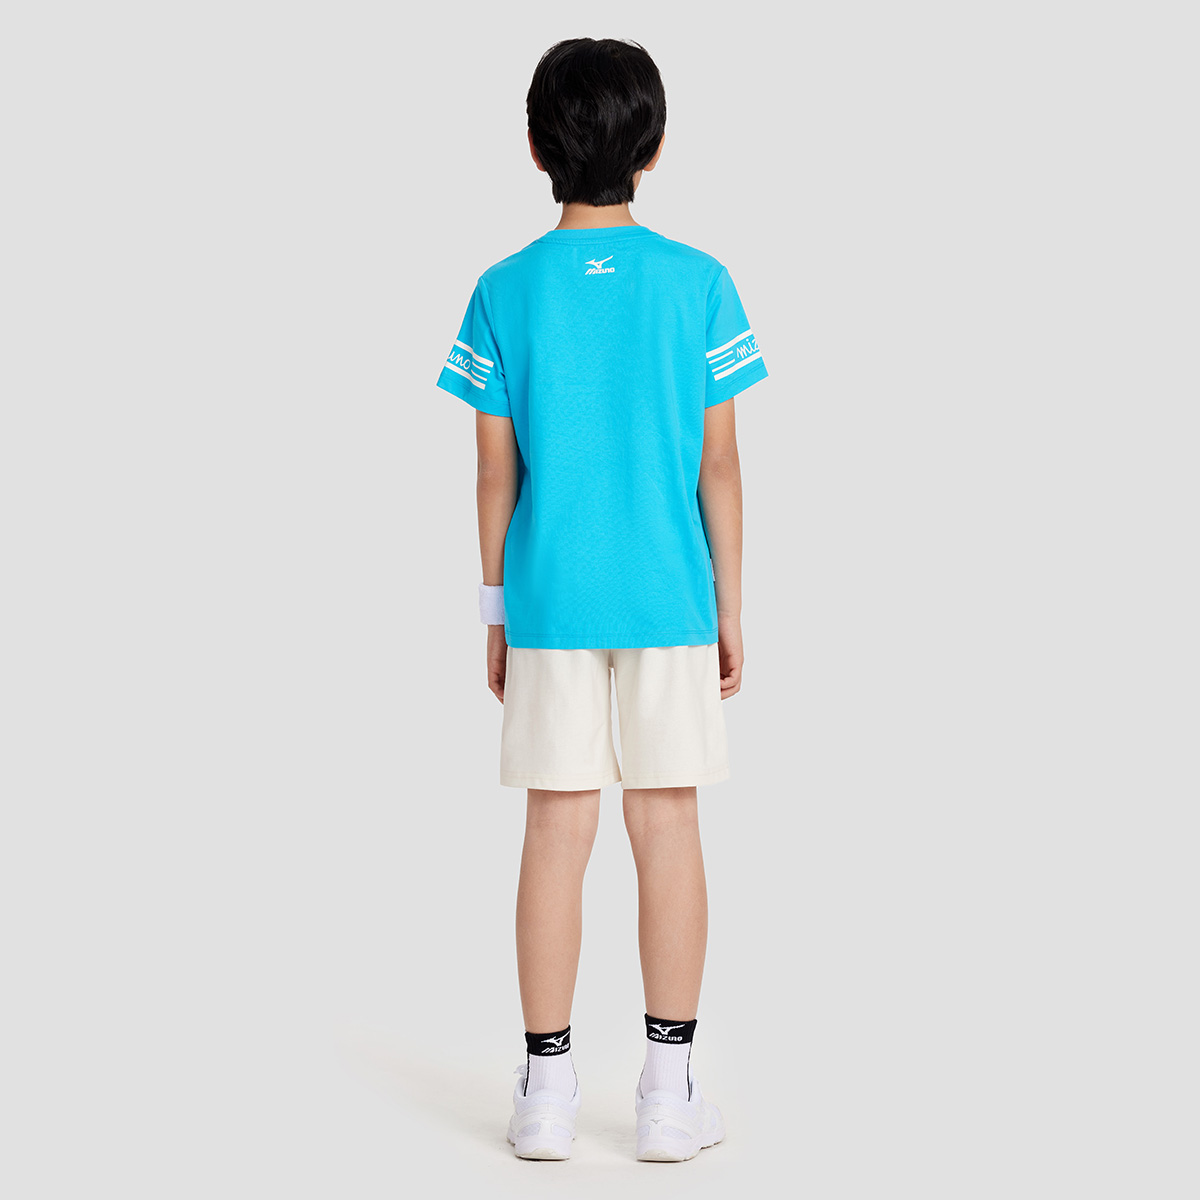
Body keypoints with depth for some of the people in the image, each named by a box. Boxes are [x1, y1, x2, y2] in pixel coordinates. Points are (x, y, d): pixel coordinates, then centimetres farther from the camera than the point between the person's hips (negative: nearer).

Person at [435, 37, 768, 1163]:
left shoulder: (505, 292, -2)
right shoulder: (699, 284, -3)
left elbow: (496, 470, 0)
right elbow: (719, 464, -1)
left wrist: (495, 616, 9)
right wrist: (730, 611, 7)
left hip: (549, 603, 1)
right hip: (670, 601, 0)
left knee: (556, 832, 5)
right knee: (668, 829, 5)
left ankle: (546, 1087, 12)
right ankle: (668, 1090, 10)